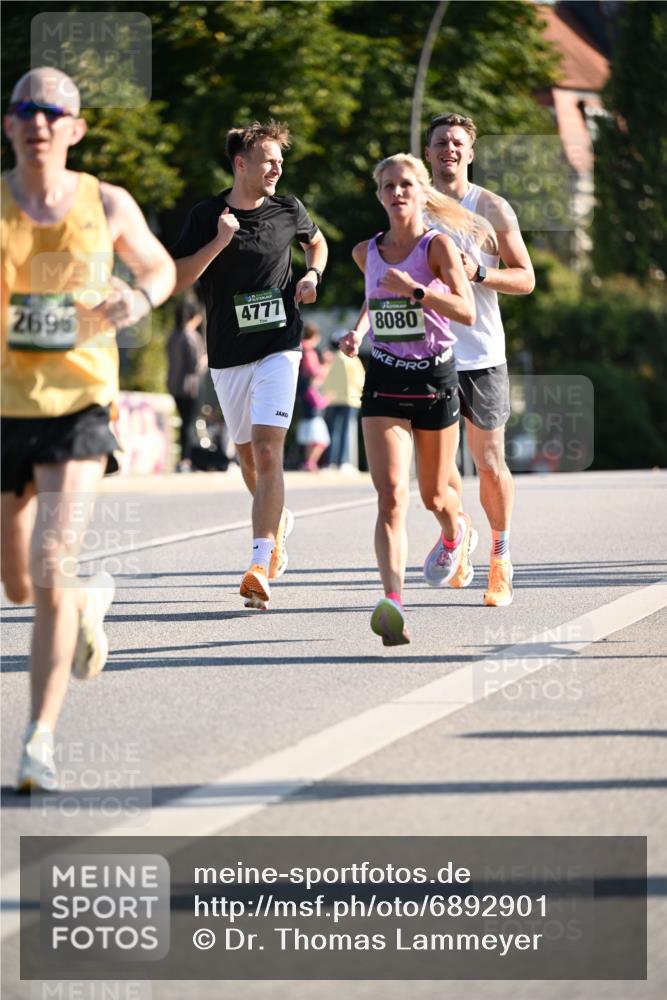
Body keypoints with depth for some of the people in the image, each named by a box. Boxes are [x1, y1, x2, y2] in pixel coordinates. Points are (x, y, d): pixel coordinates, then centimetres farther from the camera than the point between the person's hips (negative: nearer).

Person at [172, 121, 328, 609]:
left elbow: (317, 240, 24)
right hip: (228, 353, 2)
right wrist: (219, 241, -19)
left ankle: (261, 566, -21)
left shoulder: (288, 210, 2)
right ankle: (278, 520, 46)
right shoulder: (206, 215, -3)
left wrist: (312, 275, 4)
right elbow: (177, 279, -7)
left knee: (267, 450, -16)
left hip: (279, 348, -2)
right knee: (248, 455, 15)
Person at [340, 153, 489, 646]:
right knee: (391, 493, -16)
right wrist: (358, 330, 11)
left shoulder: (437, 245, -7)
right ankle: (393, 604, -26)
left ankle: (455, 531, 52)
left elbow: (467, 311, -18)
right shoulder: (367, 252, 6)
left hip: (435, 378, -2)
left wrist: (414, 289, -28)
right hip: (384, 379, 2)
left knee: (434, 494, 14)